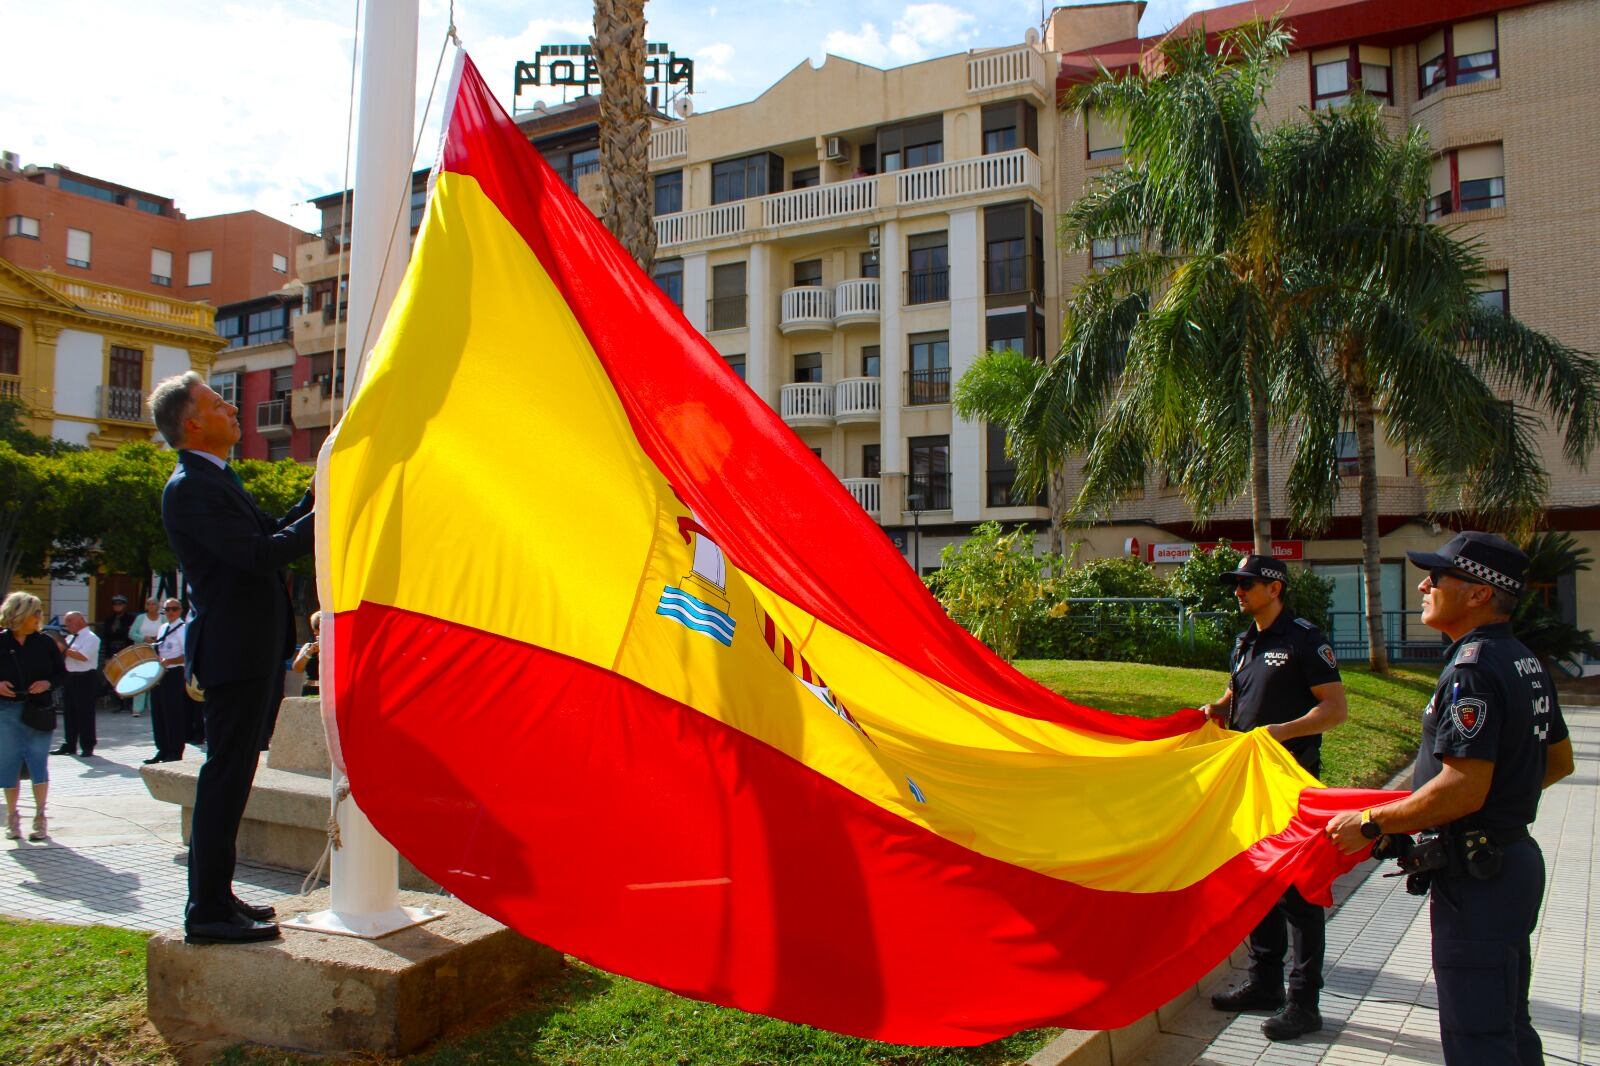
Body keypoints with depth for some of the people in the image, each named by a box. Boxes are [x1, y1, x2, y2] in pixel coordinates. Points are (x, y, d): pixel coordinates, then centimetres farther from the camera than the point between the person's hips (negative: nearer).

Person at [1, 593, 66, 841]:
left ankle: (40, 818, 8)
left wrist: (48, 684, -11)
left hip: (39, 710, 0)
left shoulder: (44, 642, 2)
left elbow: (62, 673, 7)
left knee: (38, 762, -1)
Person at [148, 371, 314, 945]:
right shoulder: (191, 487, -15)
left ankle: (213, 896, 27)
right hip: (234, 653, -11)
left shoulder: (215, 480, 17)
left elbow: (270, 532, 17)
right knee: (226, 775, -5)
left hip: (248, 650, 11)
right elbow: (260, 554, -23)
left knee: (229, 776, 16)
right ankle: (208, 910, 3)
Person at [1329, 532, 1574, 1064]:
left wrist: (1370, 823, -19)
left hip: (1476, 876, -10)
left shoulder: (1473, 668, -22)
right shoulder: (1525, 662, 10)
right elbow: (1559, 761, 20)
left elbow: (1463, 789, -27)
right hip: (1513, 856, 10)